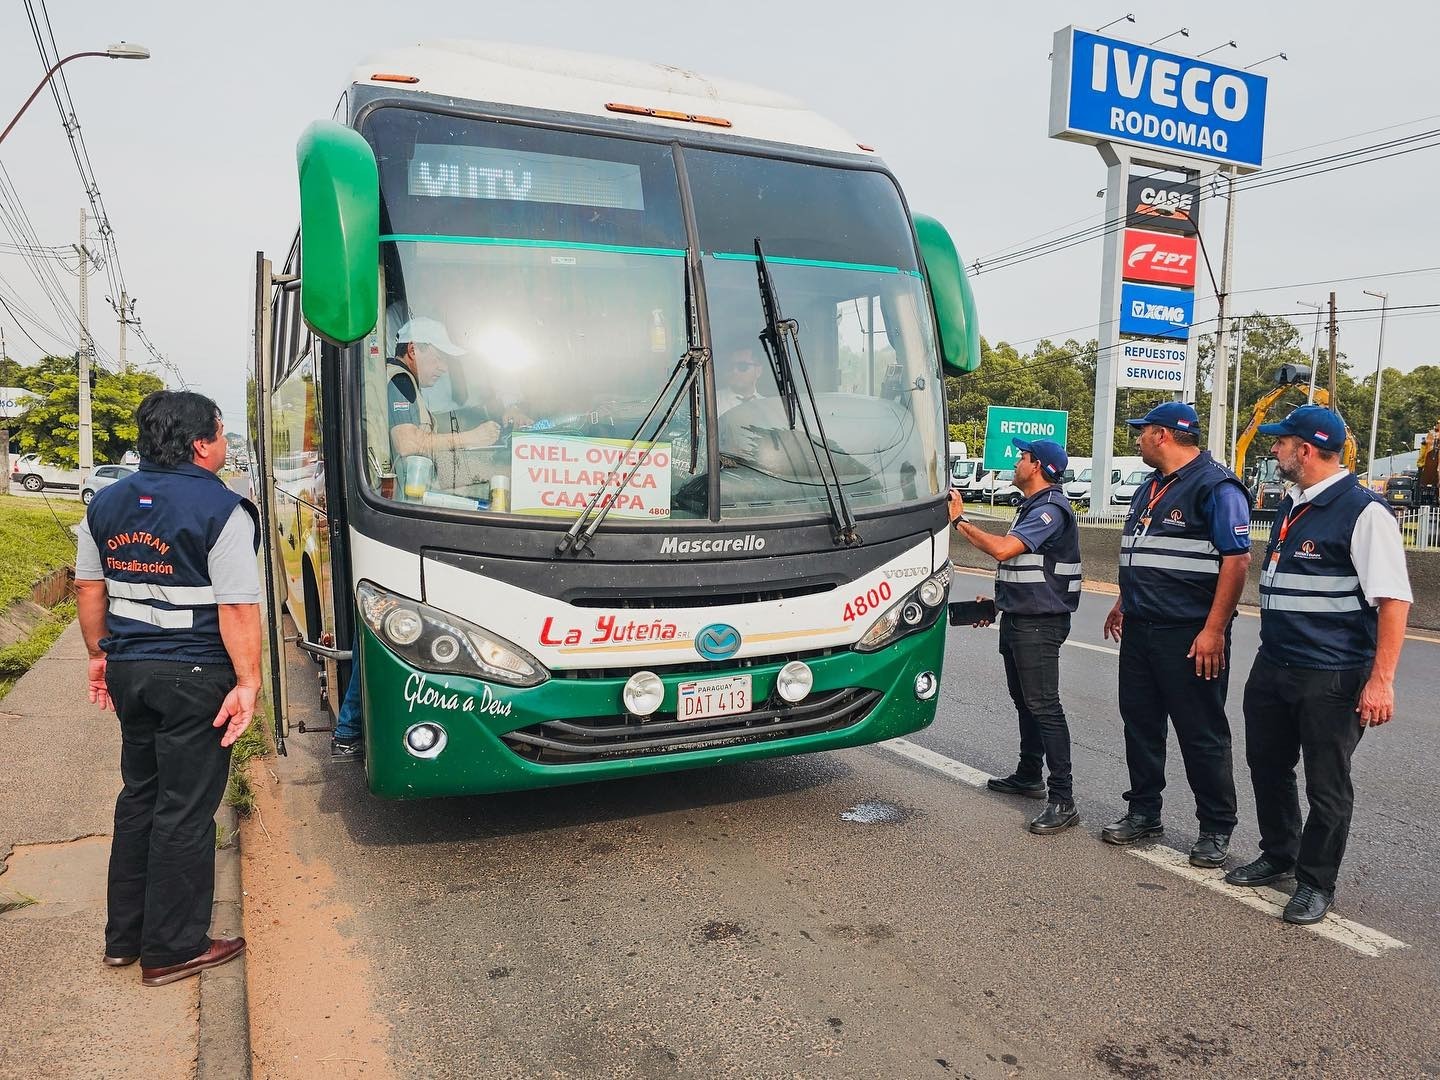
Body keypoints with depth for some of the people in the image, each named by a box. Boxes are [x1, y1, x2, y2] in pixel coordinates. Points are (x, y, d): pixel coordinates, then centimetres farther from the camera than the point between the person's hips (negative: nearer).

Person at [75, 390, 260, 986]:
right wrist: (248, 681, -15)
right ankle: (171, 949, 16)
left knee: (139, 796, 20)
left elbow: (89, 587, 12)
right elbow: (238, 607, -19)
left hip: (128, 669, 7)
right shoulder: (221, 510, -15)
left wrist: (101, 653, 22)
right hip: (195, 676, -7)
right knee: (186, 810, 4)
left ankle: (124, 935, 32)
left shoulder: (106, 503, 7)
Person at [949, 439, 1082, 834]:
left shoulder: (1051, 509, -17)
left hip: (1040, 624, -11)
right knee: (1024, 701, 19)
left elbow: (1003, 549, -27)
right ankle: (1029, 776, 33)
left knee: (1043, 706, -10)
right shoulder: (1032, 506, 17)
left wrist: (959, 520, -18)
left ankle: (1063, 801, -7)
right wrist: (999, 599, 17)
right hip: (1018, 619, 11)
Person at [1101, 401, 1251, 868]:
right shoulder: (1149, 488, 17)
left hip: (1190, 636, -9)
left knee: (1202, 734, 2)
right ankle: (1144, 812, 27)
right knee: (1140, 722, 13)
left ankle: (1216, 828, 17)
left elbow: (1236, 559, -17)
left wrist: (1214, 630, -21)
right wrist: (1124, 603, 24)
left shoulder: (1215, 486, -12)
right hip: (1140, 629, 9)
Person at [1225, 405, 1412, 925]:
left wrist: (1381, 680, -22)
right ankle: (1278, 856, 39)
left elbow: (1393, 600, -19)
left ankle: (1316, 883, 24)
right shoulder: (1290, 508, 11)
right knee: (1267, 766, 19)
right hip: (1271, 667, 8)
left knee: (1326, 785, 7)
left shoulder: (1362, 511, -15)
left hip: (1332, 678, -8)